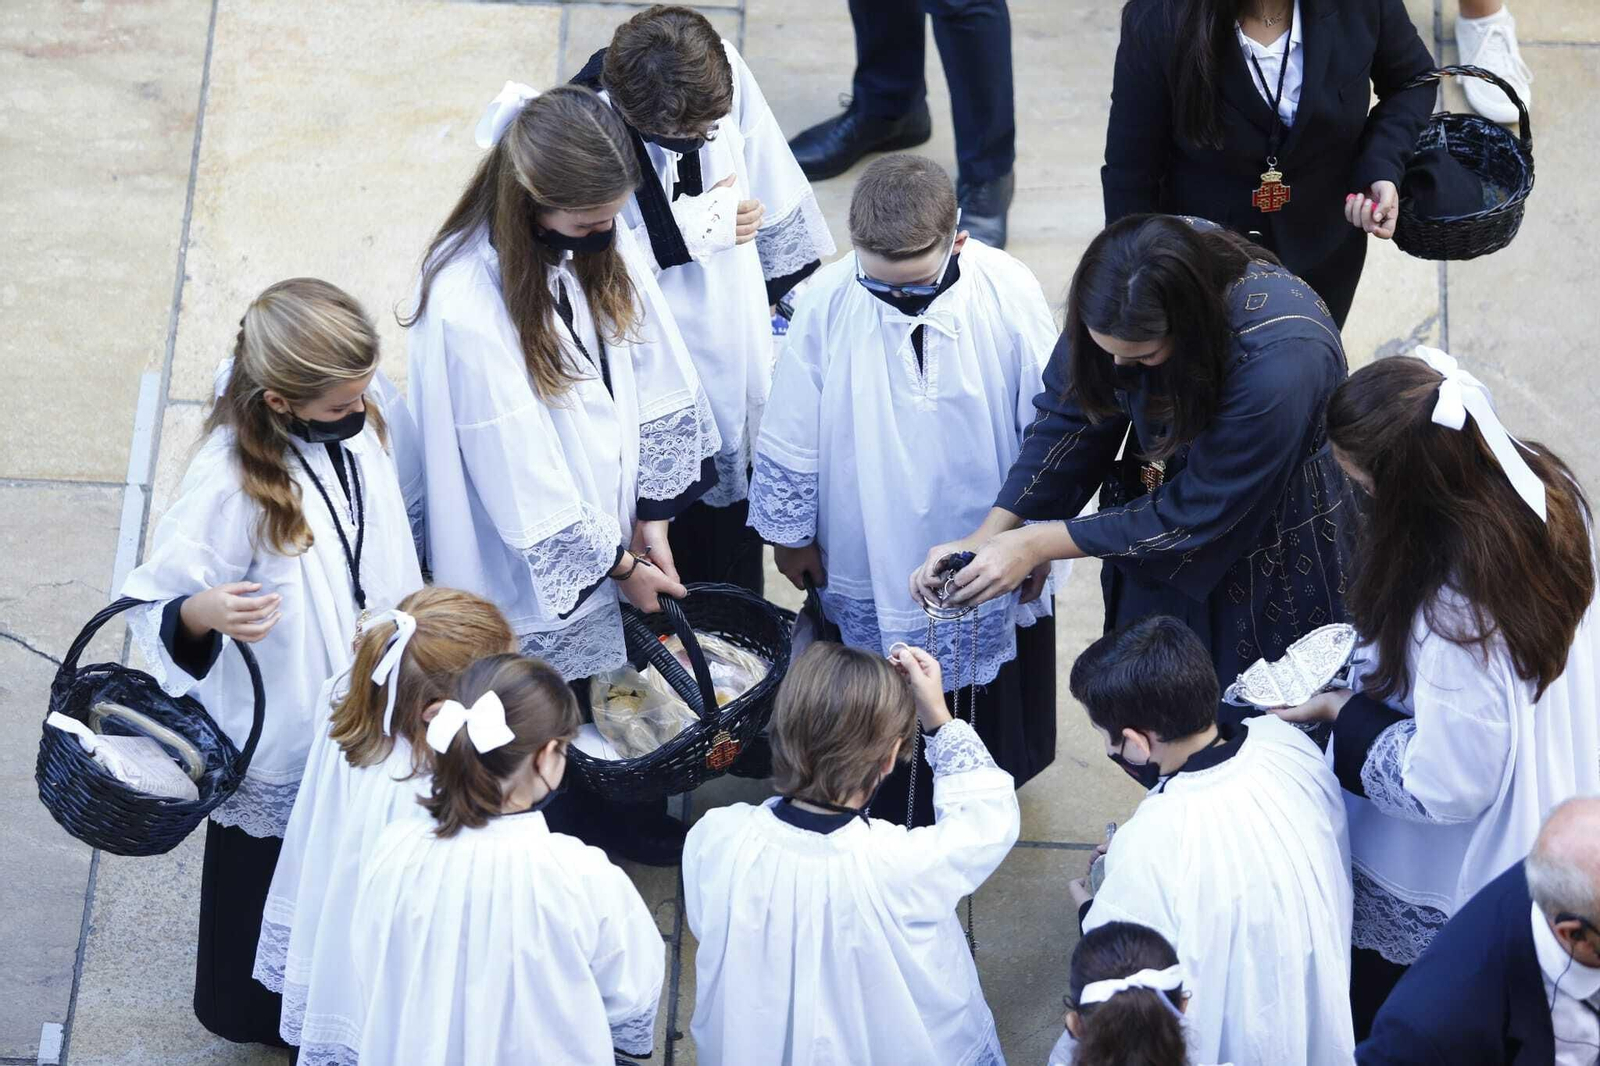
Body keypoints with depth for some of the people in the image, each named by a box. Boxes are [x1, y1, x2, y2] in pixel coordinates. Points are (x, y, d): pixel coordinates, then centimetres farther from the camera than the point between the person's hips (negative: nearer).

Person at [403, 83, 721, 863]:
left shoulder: (600, 243, -11)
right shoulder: (465, 306, -32)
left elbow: (652, 382, -1)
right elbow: (522, 476, -24)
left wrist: (649, 519, -1)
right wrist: (616, 563, -12)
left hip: (611, 527, 6)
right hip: (537, 566, -6)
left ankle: (618, 818, 51)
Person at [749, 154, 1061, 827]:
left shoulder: (1008, 294, -22)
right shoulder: (828, 301, -22)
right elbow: (790, 434, -8)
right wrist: (791, 531, 1)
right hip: (866, 561, 0)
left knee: (989, 684, 26)